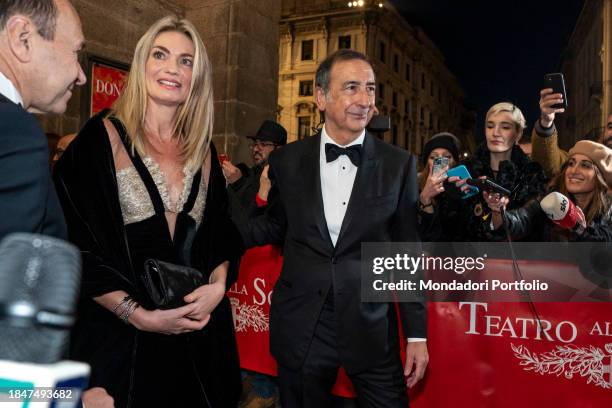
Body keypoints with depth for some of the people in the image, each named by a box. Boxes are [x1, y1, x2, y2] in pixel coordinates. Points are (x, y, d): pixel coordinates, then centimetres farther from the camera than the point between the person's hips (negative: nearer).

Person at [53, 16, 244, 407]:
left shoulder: (203, 151, 8)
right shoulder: (102, 138, -6)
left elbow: (224, 234, 11)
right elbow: (75, 244, -11)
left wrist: (218, 286, -8)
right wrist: (139, 315, -15)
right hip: (118, 335, -4)